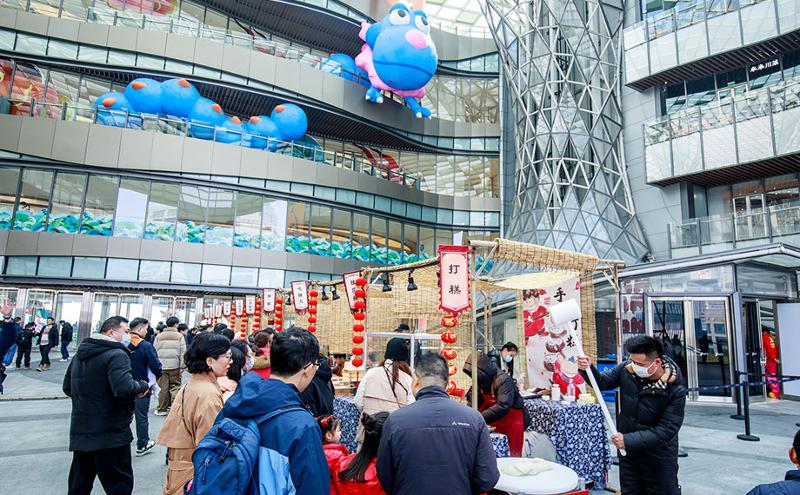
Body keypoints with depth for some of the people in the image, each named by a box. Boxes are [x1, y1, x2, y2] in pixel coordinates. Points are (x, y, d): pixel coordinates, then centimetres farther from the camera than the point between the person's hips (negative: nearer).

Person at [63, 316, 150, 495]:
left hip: (80, 432, 9)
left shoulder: (80, 354, 11)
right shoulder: (116, 355, -18)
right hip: (111, 434, -8)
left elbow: (67, 387, 22)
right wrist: (143, 385, -13)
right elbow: (125, 389, -31)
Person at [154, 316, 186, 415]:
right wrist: (181, 367, 1)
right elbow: (182, 353, -5)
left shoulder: (159, 336, 4)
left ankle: (161, 409, 16)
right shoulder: (179, 336, -3)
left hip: (161, 366, 2)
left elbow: (154, 352, 6)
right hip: (175, 366, -2)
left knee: (163, 388, 9)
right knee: (175, 387, 5)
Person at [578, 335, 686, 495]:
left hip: (658, 455, -4)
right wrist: (588, 369, -19)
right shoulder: (627, 369, -13)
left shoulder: (675, 390, -23)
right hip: (628, 451, 4)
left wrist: (628, 440, -27)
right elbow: (603, 382, 2)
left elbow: (666, 430, -25)